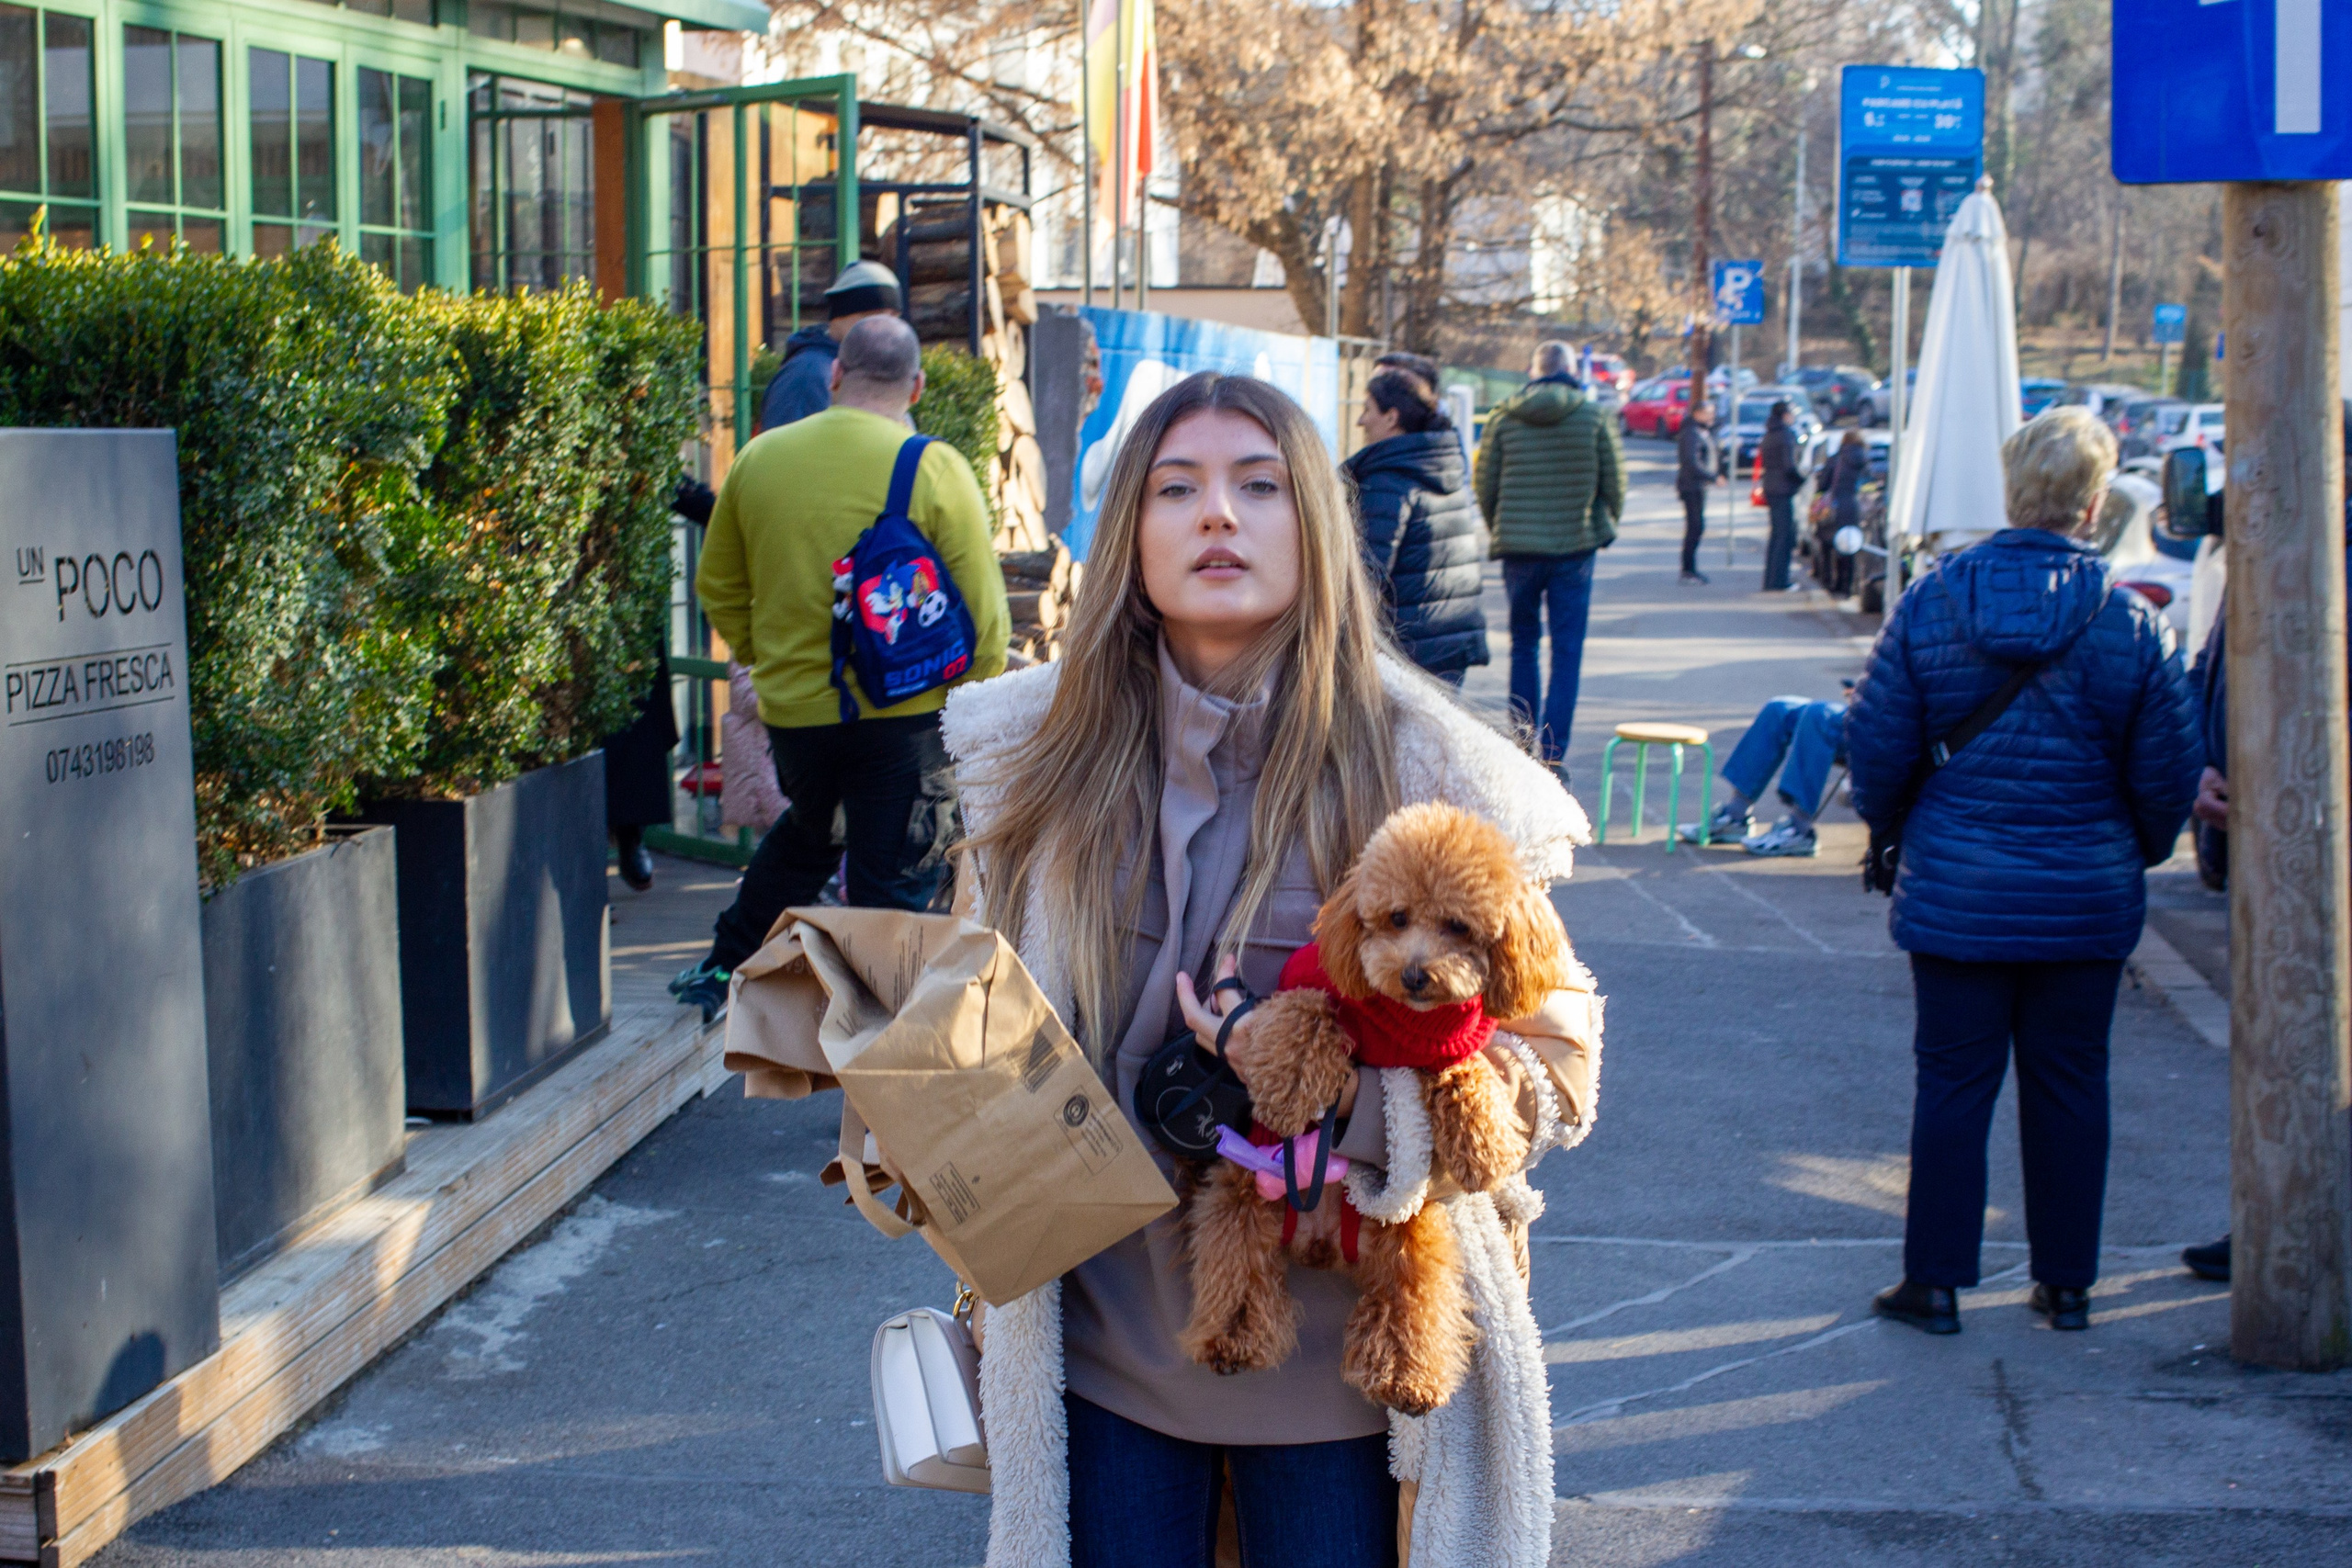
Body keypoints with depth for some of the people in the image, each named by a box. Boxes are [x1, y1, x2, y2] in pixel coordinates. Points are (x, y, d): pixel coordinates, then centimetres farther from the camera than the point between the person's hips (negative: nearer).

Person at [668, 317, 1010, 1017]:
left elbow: (718, 589, 11)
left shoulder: (758, 458, 1)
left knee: (805, 833, 30)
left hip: (791, 706, 5)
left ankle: (725, 965, 37)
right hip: (901, 715, -4)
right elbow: (983, 612, -9)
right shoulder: (935, 468, -11)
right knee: (894, 880, 6)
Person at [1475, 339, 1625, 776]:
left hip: (1519, 548, 1)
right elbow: (1614, 483, 0)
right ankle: (1553, 753, -3)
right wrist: (1604, 527, 18)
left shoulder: (1503, 418, -1)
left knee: (1524, 646, 16)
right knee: (1567, 653, 3)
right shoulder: (1593, 417, -4)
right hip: (1575, 547, -1)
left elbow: (1484, 486, 3)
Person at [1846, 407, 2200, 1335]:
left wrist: (1891, 828, 16)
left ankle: (1935, 1282, 12)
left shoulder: (1930, 602, -6)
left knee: (1952, 1081, 7)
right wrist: (2140, 850, 17)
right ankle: (2067, 1283, 19)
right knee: (2069, 1086, 11)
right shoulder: (2131, 623, -8)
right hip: (2087, 901, 0)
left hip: (1956, 895, 0)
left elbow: (1876, 744, -3)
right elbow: (2169, 772, -2)